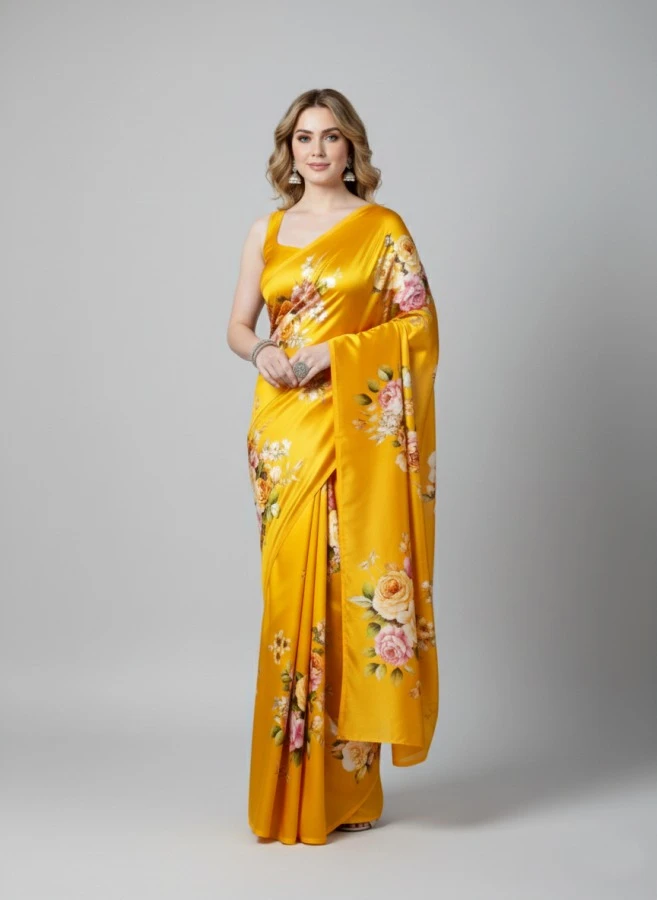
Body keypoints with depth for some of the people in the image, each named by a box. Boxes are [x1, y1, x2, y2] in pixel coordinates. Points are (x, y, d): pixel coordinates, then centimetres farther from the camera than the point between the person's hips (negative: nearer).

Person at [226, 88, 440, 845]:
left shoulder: (383, 228, 3)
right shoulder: (266, 232, 14)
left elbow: (419, 323, -3)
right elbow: (237, 324, 14)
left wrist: (333, 352, -13)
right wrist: (262, 353, -8)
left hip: (354, 424, -3)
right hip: (282, 424, 4)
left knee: (346, 583, -6)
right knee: (291, 586, 3)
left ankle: (344, 786, 5)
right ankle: (296, 787, 13)